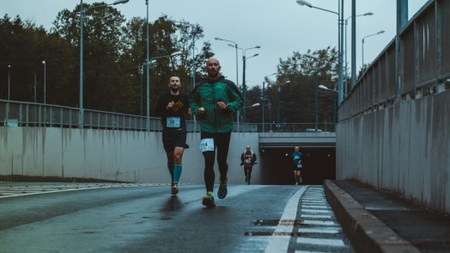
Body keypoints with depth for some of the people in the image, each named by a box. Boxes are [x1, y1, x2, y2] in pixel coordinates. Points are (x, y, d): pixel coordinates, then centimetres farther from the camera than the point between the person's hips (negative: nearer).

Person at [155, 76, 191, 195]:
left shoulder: (184, 97, 6)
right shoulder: (164, 97, 2)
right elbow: (156, 112, 3)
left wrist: (190, 111, 0)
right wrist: (166, 108, -12)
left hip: (180, 130, -1)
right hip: (167, 131, 1)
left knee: (178, 155, -19)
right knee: (170, 158, 11)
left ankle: (175, 183, -16)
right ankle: (173, 180, 32)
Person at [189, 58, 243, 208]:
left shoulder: (228, 85, 2)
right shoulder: (200, 87, 6)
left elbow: (239, 101, 6)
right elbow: (192, 101, 20)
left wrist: (228, 106, -13)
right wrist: (197, 110, -1)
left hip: (224, 128, 0)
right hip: (206, 129, 0)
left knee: (221, 160, 11)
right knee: (209, 161, -13)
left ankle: (223, 182, 43)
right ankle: (209, 194, -18)